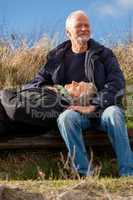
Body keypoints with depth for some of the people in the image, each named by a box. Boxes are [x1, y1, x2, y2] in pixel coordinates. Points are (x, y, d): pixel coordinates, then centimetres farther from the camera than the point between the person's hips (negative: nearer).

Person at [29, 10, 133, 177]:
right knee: (65, 118, -34)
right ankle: (85, 173, -38)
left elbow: (117, 83, -4)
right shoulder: (56, 56, 17)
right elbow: (40, 80, 25)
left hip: (102, 108, -1)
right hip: (73, 110, 1)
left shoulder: (104, 54, 10)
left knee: (114, 113, -35)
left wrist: (94, 105, -17)